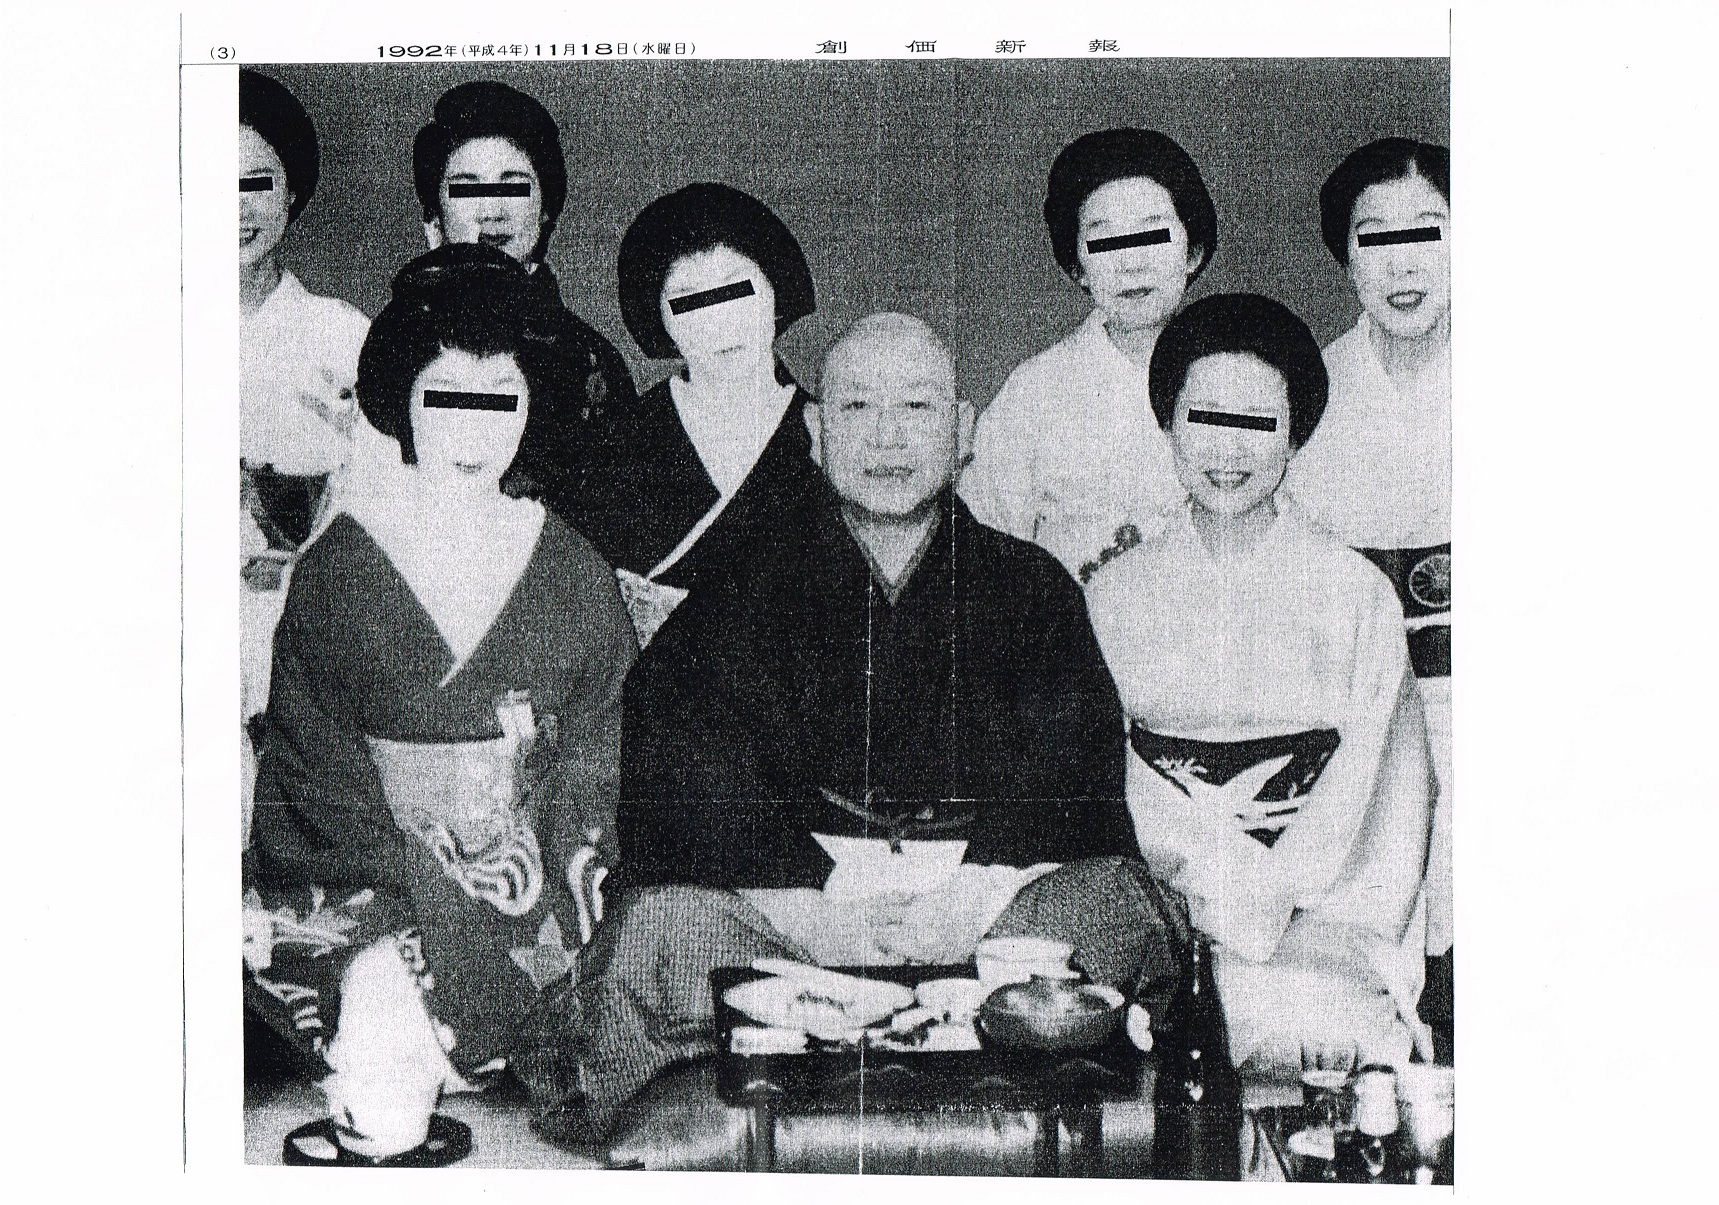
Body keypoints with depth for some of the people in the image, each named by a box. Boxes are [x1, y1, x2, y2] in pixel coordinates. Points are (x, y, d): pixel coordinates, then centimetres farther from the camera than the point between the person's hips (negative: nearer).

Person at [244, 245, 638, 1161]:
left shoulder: (574, 577, 8)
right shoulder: (335, 569, 1)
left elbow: (594, 768, 6)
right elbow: (317, 773, -4)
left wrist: (575, 917, -10)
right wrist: (426, 908, -16)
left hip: (532, 879, 3)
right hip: (369, 872, -3)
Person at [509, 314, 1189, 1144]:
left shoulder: (1032, 587, 17)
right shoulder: (743, 588, 13)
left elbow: (1074, 771, 4)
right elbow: (683, 770, -2)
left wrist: (971, 903, -15)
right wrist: (809, 908, -17)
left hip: (990, 891, 1)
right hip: (787, 897, -1)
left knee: (1117, 906, -27)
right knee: (660, 928, -30)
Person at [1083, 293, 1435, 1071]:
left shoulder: (1358, 596, 8)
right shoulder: (1114, 596, 12)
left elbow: (1385, 794, 3)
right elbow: (1112, 782, 4)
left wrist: (1278, 893, -12)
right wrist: (1223, 884, -11)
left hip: (1323, 920, 0)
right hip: (1166, 920, 1)